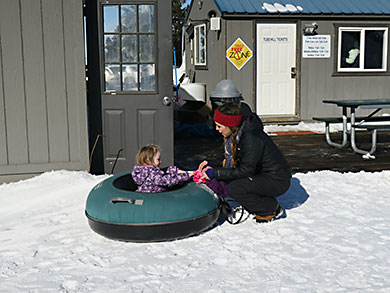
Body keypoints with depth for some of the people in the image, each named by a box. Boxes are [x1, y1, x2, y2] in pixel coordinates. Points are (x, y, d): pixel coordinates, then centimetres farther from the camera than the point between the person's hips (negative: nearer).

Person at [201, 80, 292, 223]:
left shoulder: (252, 139, -29)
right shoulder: (235, 132, -2)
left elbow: (245, 171, -26)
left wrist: (215, 173, -22)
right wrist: (213, 169, -8)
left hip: (277, 180, -9)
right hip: (260, 173, 9)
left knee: (234, 188, -24)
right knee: (226, 181, -2)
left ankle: (271, 209, -4)